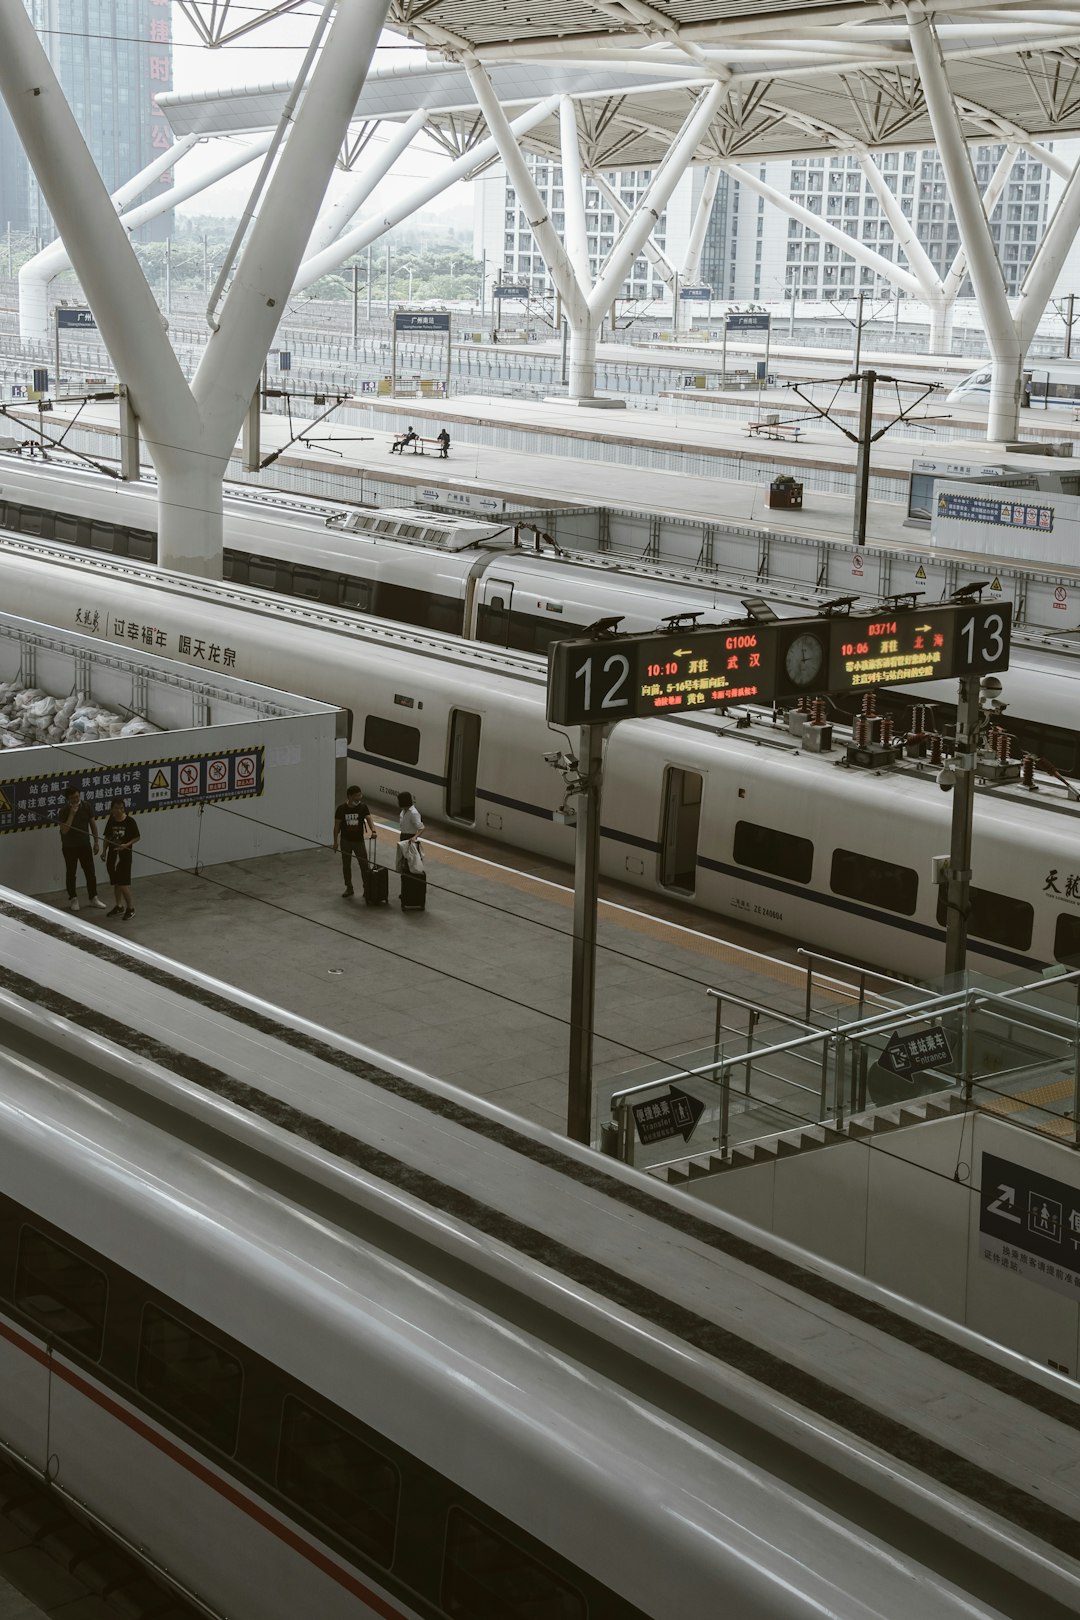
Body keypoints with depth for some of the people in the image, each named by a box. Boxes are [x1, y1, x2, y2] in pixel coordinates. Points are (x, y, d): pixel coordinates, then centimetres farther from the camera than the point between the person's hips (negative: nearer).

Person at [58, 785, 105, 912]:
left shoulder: (86, 808, -4)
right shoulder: (65, 811, -15)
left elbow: (93, 824, 8)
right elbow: (64, 830, -25)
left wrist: (96, 842, 8)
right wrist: (72, 814, -29)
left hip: (85, 845, 3)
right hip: (70, 847, -3)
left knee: (90, 872, 5)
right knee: (71, 873, 6)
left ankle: (93, 898, 18)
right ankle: (73, 899, 18)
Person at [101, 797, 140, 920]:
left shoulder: (130, 821, -10)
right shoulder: (111, 821, 1)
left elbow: (137, 837, -4)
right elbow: (107, 837, 10)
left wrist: (127, 845, -18)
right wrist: (104, 852, 4)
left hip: (124, 855, -4)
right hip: (112, 855, 4)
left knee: (123, 884, -7)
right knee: (115, 883, 14)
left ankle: (130, 908, 7)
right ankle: (119, 906, 29)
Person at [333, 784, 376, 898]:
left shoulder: (363, 807, -7)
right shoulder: (341, 809, -8)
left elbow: (369, 819, -21)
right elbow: (337, 826, -2)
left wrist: (373, 830, -40)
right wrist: (335, 842, -4)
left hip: (359, 841, 0)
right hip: (345, 841, 0)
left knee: (364, 865, -2)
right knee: (346, 865, 9)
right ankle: (349, 889, 22)